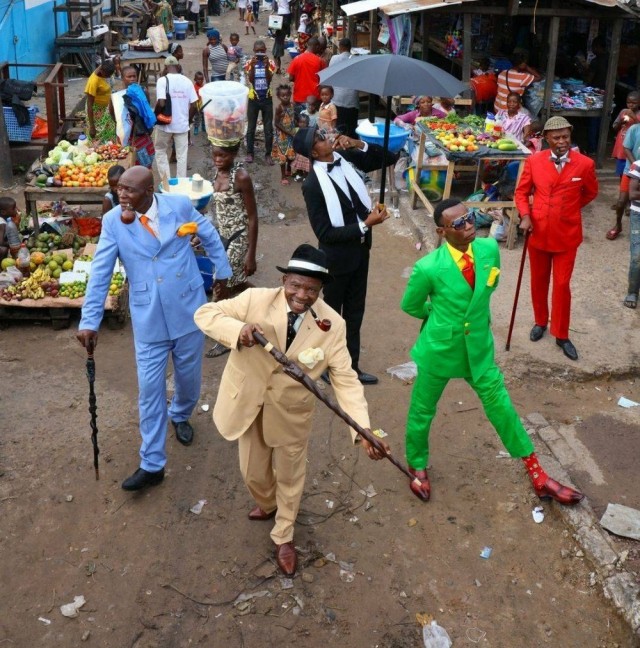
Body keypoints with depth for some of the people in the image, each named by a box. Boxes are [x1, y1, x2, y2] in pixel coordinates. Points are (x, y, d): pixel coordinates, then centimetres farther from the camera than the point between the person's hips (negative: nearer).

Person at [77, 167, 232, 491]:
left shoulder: (180, 205, -10)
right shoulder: (113, 221, -10)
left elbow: (210, 236, 8)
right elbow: (100, 273, -9)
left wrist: (222, 273, 15)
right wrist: (89, 321, -12)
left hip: (188, 309, 1)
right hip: (148, 318, -1)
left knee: (189, 376, 17)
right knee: (150, 388, 1)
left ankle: (180, 415, 51)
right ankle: (152, 464, 12)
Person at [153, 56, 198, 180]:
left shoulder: (163, 80, -10)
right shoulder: (187, 81, 0)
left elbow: (161, 103, -20)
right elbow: (194, 105, -2)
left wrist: (155, 115, -2)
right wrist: (189, 120, 13)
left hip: (165, 124, -2)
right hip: (182, 124, 3)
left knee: (161, 152, 14)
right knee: (181, 155, 10)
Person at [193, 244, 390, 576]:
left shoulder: (332, 324, -21)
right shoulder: (255, 300, -23)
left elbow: (345, 379, -19)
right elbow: (204, 313, -18)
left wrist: (363, 429, -31)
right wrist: (238, 329, -39)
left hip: (291, 411, 0)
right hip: (248, 404, 1)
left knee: (290, 476, 20)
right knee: (254, 473, 22)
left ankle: (283, 537, 47)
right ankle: (266, 505, 59)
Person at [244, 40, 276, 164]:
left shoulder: (270, 62, -3)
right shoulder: (250, 63, -4)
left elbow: (269, 79, -16)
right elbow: (250, 79, -16)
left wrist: (266, 66, -31)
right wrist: (252, 66, -31)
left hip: (267, 99, 1)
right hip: (253, 99, 0)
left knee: (269, 128, 4)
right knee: (251, 127, 8)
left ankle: (268, 154, 13)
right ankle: (249, 153, 19)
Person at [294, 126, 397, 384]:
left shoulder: (345, 158, -5)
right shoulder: (313, 184, -24)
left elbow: (388, 158, 3)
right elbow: (325, 233, -23)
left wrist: (360, 145, -13)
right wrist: (366, 224, -26)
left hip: (360, 249, 7)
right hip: (337, 256, -7)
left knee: (355, 311, 19)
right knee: (332, 312, 14)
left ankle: (351, 365, 35)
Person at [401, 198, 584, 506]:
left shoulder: (489, 249, -12)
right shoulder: (428, 268, -25)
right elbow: (410, 306, -5)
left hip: (479, 348, 3)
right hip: (439, 350, -3)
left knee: (501, 407, 13)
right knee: (422, 411, 15)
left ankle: (538, 476, 26)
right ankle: (417, 467, 43)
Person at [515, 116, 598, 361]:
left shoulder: (585, 164, -9)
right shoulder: (534, 161, -7)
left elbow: (591, 193, 9)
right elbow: (522, 191, 3)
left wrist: (569, 209, 10)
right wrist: (525, 216, -11)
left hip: (567, 234, -1)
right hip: (538, 232, 1)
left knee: (562, 285, 4)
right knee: (538, 282, 16)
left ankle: (561, 335, 19)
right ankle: (540, 322, 38)